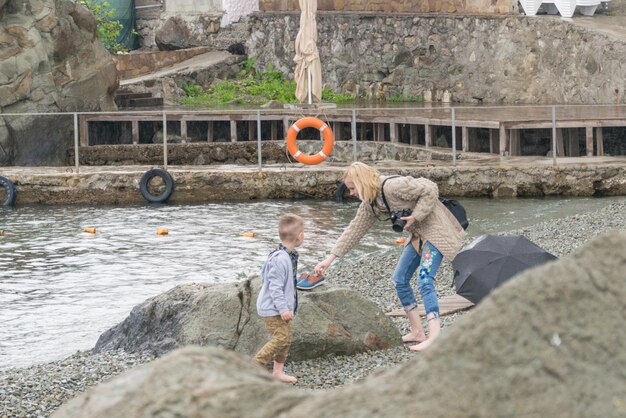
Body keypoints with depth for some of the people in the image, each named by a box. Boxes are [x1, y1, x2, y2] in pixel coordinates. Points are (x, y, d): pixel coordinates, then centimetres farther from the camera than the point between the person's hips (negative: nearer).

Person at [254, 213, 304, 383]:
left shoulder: (289, 256, 7)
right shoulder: (280, 259, -26)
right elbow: (275, 286, -26)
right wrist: (283, 308, -26)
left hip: (281, 308, 10)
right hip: (273, 309, -10)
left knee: (286, 338, 13)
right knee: (282, 337, -14)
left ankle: (278, 371, 23)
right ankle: (254, 366, -7)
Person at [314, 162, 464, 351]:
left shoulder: (393, 186, -27)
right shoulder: (369, 204, 2)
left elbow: (430, 189, -25)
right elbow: (355, 229, 7)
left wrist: (415, 216, -25)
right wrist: (330, 258, 4)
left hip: (435, 230, -10)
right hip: (418, 235, 10)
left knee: (425, 281, -21)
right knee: (400, 280, 9)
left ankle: (434, 337, -27)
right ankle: (417, 332, 16)